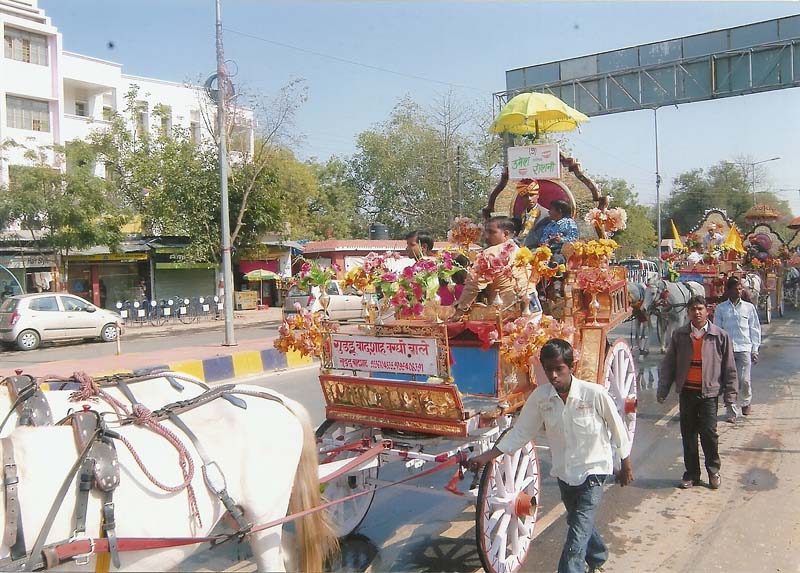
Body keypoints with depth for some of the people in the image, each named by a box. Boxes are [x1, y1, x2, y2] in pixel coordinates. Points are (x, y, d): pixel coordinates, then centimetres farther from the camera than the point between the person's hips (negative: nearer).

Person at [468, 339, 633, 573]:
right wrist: (486, 457, -10)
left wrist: (626, 466, 4)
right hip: (563, 472, 5)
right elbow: (521, 432, -5)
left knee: (577, 538, -9)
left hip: (593, 469, -5)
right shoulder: (540, 397, -13)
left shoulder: (595, 394, -22)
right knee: (578, 524, 26)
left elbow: (617, 429, -8)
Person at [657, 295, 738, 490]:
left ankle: (713, 470, 20)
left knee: (709, 432, -3)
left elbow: (729, 369, 1)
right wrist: (662, 390, 3)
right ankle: (691, 473, 22)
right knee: (688, 434, 8)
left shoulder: (720, 336, -3)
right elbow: (668, 364, 7)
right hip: (687, 391, 2)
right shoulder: (679, 335, 2)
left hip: (709, 392, -2)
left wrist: (730, 397, 0)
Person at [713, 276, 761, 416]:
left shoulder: (749, 307, 6)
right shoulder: (720, 308, 5)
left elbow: (755, 329, 9)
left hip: (744, 348, 0)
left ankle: (745, 402, 25)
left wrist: (755, 350, 5)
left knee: (744, 380, 0)